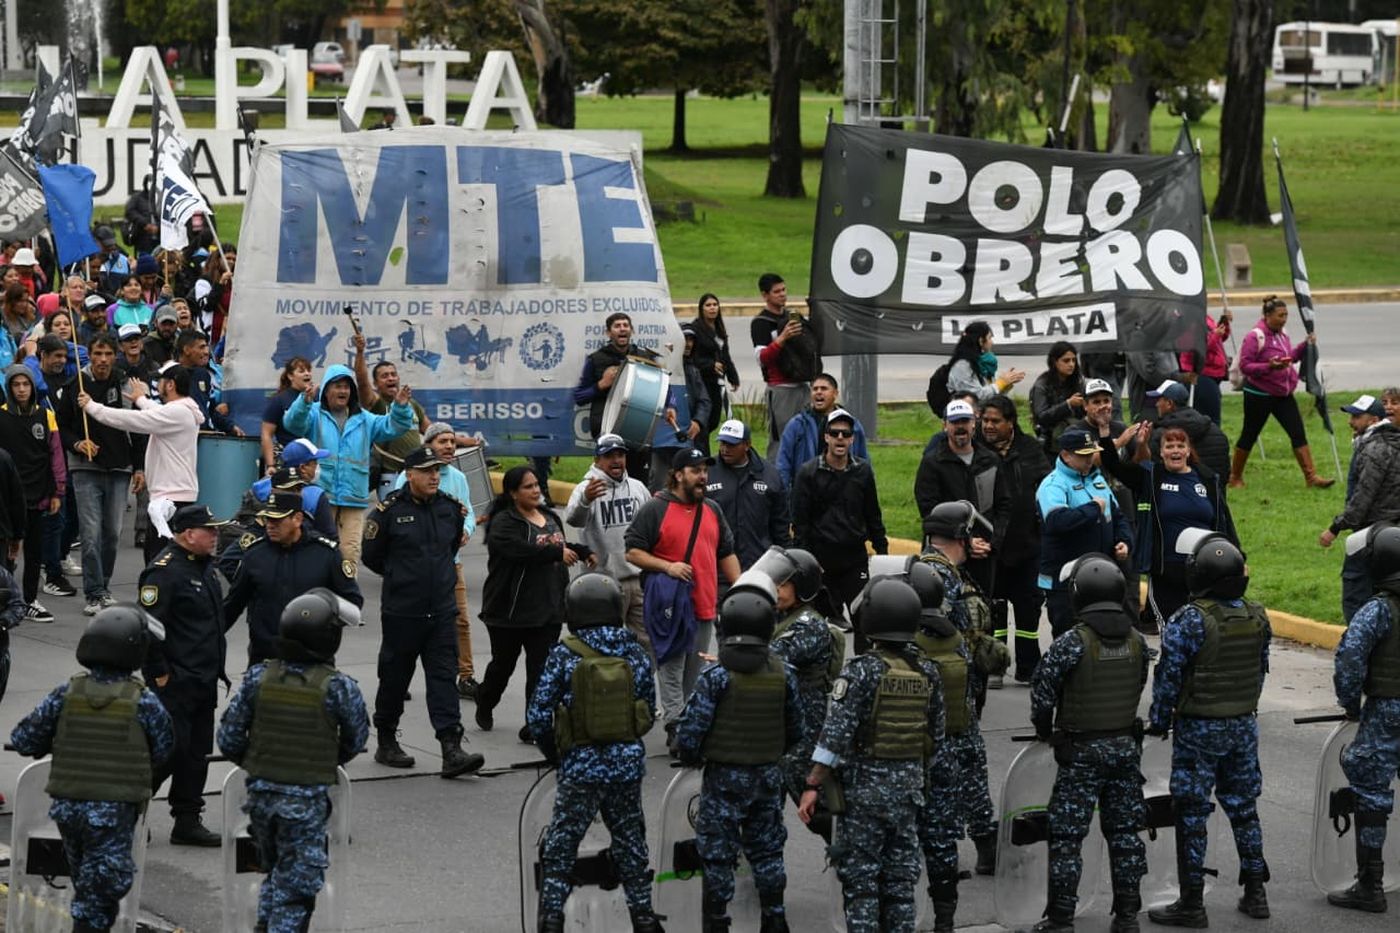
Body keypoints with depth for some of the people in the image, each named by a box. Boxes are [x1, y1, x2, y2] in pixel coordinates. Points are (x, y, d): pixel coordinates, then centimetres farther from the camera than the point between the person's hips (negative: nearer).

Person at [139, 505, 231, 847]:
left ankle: (188, 821, 17)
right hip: (174, 681, -9)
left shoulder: (204, 565, 13)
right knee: (170, 750, -8)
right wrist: (159, 674, -18)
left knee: (197, 752, 11)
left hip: (203, 680, 9)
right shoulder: (164, 571, -17)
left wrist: (215, 667, 21)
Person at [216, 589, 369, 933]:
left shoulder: (257, 677, -5)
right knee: (296, 886, 6)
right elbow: (355, 740, 1)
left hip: (260, 795, 4)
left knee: (275, 871, 24)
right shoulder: (338, 687, -14)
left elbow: (228, 739, -2)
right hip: (307, 800, -4)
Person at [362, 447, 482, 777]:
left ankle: (451, 749, -11)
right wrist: (400, 576, 9)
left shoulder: (450, 508, 5)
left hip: (442, 610, 3)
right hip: (402, 612, -3)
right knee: (394, 677, 7)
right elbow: (371, 555, 1)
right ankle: (386, 743, 22)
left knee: (444, 677, -4)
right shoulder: (390, 510, -8)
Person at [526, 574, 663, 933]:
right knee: (630, 841, 17)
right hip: (628, 763, 3)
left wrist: (552, 752, 9)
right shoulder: (636, 653, -2)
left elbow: (538, 713, -8)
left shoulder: (564, 655, -10)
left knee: (560, 846, 7)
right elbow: (649, 708, 7)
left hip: (581, 766, -3)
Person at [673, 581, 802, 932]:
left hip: (723, 776, -4)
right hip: (768, 776, 4)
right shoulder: (782, 674, -4)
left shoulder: (715, 675, -17)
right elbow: (794, 729, 5)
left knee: (717, 856, 5)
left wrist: (690, 756, 5)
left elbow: (691, 729, -16)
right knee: (767, 851, 16)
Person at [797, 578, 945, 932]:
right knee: (900, 877, 11)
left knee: (859, 877, -1)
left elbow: (836, 736, -17)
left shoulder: (861, 671, -14)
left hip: (864, 785, -5)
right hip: (909, 785, 5)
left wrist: (812, 786, -14)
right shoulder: (927, 673, 3)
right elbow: (935, 736, 9)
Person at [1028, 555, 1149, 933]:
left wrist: (1044, 728, 5)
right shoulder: (1136, 640, 0)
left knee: (1067, 835, 1)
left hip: (1082, 751, -5)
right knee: (1124, 831, 13)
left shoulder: (1073, 643, -18)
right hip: (1126, 745, 5)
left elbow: (1043, 689, -13)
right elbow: (1139, 687, 9)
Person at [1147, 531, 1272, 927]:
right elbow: (1261, 669, 10)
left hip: (1198, 729, -6)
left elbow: (1169, 675, -15)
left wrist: (1159, 721, -3)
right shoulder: (1257, 618, -1)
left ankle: (1191, 903, 5)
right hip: (1244, 726, 6)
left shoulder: (1191, 621, -19)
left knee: (1191, 813, 1)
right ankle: (1255, 892, 22)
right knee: (1243, 807, 17)